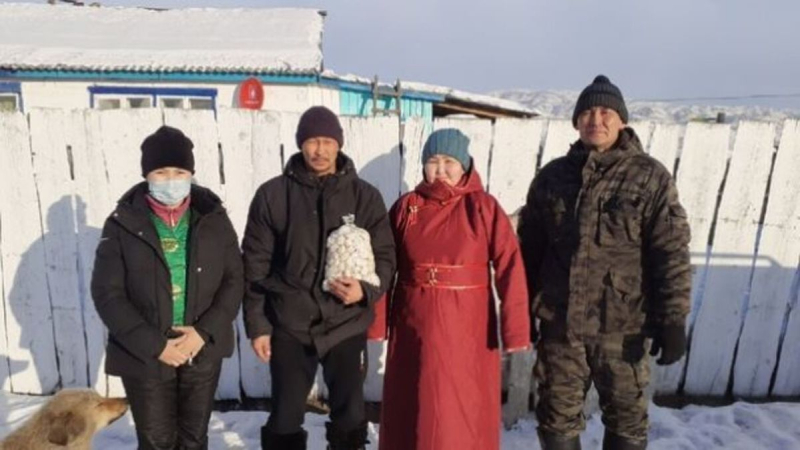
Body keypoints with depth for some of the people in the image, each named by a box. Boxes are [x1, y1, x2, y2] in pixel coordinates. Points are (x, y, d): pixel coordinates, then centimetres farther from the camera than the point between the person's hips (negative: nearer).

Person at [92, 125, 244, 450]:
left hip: (204, 351, 2)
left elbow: (234, 280, -2)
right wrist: (154, 345, -16)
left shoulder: (214, 218, -3)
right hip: (144, 356, -1)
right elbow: (107, 294, -9)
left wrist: (205, 331, -14)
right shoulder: (123, 224, -8)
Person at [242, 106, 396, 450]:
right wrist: (257, 324, -1)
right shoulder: (272, 195, -1)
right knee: (285, 416, 10)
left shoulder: (365, 196, 1)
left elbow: (385, 256, 3)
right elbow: (255, 264, 1)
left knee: (350, 415, 11)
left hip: (347, 326, 1)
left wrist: (366, 290, -17)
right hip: (290, 326, 0)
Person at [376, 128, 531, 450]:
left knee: (467, 416, 8)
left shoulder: (483, 207, -6)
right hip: (413, 327, 3)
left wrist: (515, 330, -16)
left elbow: (510, 269, -11)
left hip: (467, 329, -2)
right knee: (410, 412, 14)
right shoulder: (406, 206, 3)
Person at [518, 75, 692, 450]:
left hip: (622, 325, -2)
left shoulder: (650, 177, -3)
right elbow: (529, 248, 10)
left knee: (626, 418, 14)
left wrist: (672, 319, -9)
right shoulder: (551, 176, 6)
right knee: (557, 416, 13)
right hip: (559, 323, 2)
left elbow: (671, 253, -5)